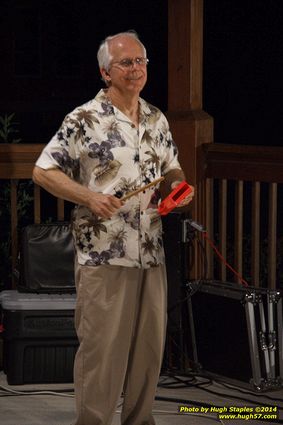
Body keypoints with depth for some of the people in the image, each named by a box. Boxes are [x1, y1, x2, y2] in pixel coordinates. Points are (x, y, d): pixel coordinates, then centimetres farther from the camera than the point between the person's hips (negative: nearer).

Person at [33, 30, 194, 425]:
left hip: (151, 252, 6)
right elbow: (43, 171, -7)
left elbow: (171, 168, 24)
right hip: (104, 256, -6)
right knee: (101, 347, -3)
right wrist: (89, 197, -18)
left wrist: (180, 186, 1)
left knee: (150, 345, 11)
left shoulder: (157, 119, 12)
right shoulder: (84, 120, -7)